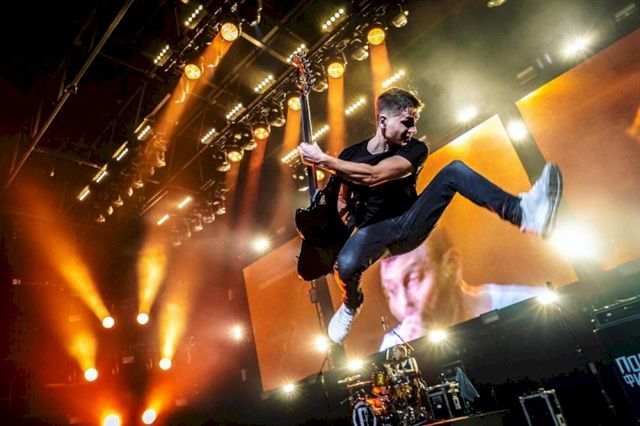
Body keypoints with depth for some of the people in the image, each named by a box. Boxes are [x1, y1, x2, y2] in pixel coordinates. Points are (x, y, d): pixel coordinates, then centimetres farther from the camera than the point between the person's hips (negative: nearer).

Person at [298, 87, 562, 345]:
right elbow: (343, 202, 12)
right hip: (373, 231, 0)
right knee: (345, 265, -36)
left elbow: (373, 176, -26)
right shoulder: (350, 155, -2)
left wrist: (324, 160, -26)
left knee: (454, 171, -18)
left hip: (409, 226, 1)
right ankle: (350, 305, 0)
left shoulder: (414, 150, -8)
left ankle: (521, 212, -33)